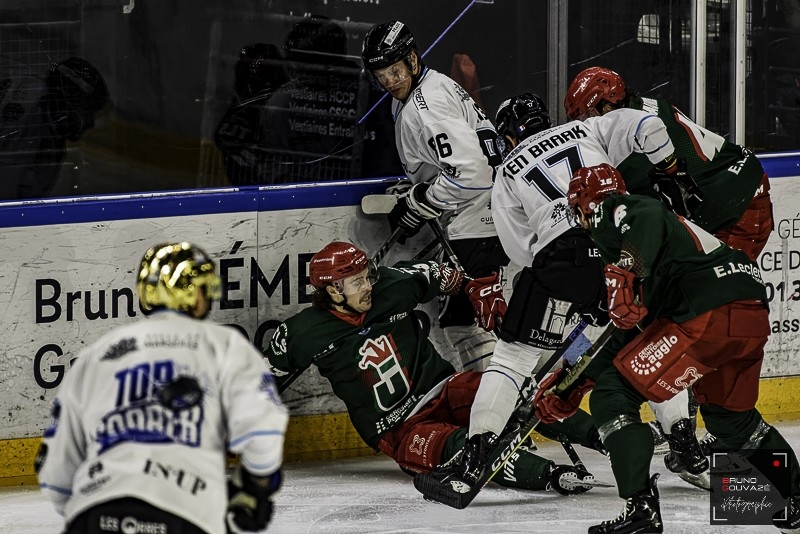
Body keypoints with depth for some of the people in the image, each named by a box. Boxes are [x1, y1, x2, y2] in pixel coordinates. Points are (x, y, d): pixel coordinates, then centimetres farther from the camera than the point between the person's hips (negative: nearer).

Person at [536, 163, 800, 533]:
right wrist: (573, 384, 36)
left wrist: (624, 275, -31)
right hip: (754, 316, 10)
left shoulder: (612, 211, 7)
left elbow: (647, 219, -19)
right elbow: (627, 336, 34)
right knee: (728, 415, 33)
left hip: (709, 318, -10)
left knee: (612, 396, -3)